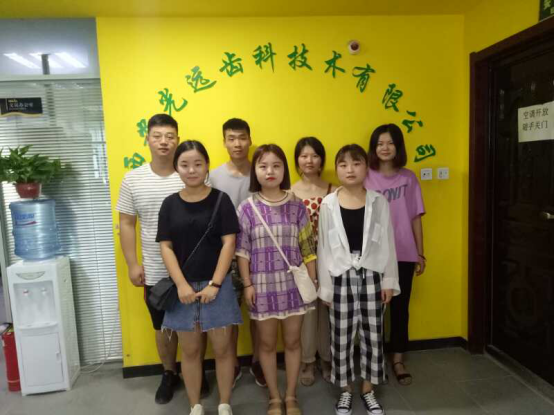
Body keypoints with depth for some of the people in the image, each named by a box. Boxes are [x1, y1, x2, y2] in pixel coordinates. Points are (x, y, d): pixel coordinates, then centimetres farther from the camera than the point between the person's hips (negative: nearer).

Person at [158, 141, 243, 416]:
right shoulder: (170, 204, 3)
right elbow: (166, 247, 0)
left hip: (217, 285, -2)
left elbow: (229, 243, -7)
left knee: (222, 348, 7)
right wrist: (181, 285, -10)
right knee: (190, 350, 12)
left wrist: (214, 284, -12)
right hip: (183, 286, 2)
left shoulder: (220, 200, -3)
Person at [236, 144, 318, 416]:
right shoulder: (247, 208, -5)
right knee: (267, 343, 13)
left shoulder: (296, 205, -2)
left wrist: (312, 279, 1)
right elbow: (242, 250, -3)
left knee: (293, 341, 13)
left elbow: (307, 246, 1)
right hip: (263, 284, 0)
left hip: (293, 282, 1)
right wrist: (247, 284, -4)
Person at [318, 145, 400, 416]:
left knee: (373, 336, 11)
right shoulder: (329, 204, -3)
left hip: (371, 275, 1)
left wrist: (389, 281, 0)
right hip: (342, 277, 0)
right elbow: (324, 247, -1)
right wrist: (325, 286, -1)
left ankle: (368, 391, 31)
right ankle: (346, 391, 30)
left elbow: (387, 243, 1)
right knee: (342, 337, 9)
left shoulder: (378, 202, -1)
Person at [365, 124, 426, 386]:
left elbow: (415, 218, 6)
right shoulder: (366, 179, -4)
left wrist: (420, 253, 6)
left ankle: (398, 360, 26)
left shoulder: (409, 178, 3)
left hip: (403, 254, 2)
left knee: (400, 307, 11)